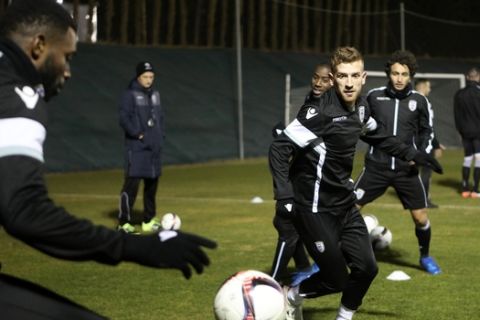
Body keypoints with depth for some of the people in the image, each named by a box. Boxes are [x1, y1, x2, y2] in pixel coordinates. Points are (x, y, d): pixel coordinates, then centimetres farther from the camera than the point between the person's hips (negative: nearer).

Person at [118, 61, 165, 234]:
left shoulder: (155, 94, 15)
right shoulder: (130, 94, -7)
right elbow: (124, 119, -13)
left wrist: (160, 135, 9)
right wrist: (138, 134, -15)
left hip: (154, 147, 7)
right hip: (137, 147, -7)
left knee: (152, 183, 11)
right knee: (132, 182, -12)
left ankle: (149, 220, 20)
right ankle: (124, 222, -11)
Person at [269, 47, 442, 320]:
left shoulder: (360, 107, 1)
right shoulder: (320, 112, -24)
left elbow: (377, 136, 23)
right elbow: (279, 149, -21)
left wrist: (412, 154, 19)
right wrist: (284, 195, -28)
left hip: (345, 204, 8)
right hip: (317, 208, -8)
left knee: (366, 268, 7)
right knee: (336, 280, -2)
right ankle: (289, 297, 24)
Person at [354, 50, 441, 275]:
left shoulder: (418, 101, -2)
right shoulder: (374, 96, -4)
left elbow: (427, 131, 10)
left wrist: (422, 154, -4)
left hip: (406, 169, 1)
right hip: (376, 167, -1)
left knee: (420, 217, 2)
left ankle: (425, 257, 29)